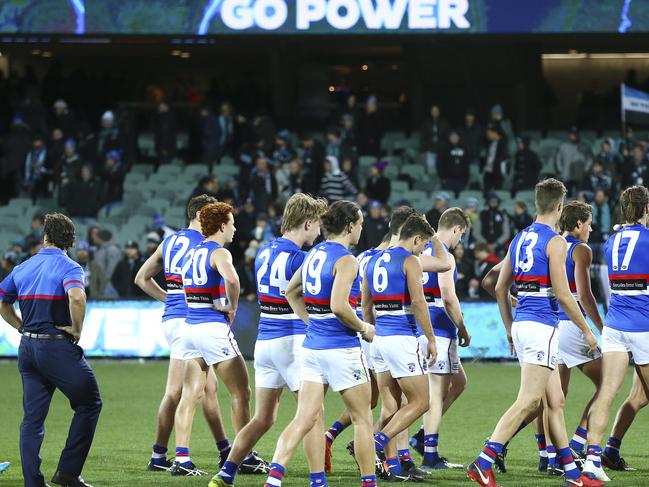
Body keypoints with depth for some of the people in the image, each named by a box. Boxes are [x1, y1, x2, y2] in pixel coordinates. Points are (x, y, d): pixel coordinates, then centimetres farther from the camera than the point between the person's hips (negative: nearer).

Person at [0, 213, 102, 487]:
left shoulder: (23, 268, 12)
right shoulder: (68, 267, -8)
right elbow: (76, 297, -28)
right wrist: (77, 330, -14)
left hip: (27, 348, 6)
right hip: (57, 347, -6)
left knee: (32, 418, 8)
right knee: (89, 404, 7)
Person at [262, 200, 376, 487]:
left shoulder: (315, 253, 11)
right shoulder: (345, 260, -13)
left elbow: (291, 293, 23)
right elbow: (339, 306, -24)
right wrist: (364, 328, -9)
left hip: (313, 344, 7)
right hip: (341, 348, -7)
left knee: (304, 419, 2)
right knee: (362, 418, 9)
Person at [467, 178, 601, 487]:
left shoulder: (519, 239, 13)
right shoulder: (555, 241, -11)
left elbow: (500, 289, 16)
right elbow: (562, 294, -15)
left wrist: (510, 329, 25)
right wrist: (586, 330, -6)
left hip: (521, 325, 9)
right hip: (542, 326, -9)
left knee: (555, 401, 12)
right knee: (528, 402, -10)